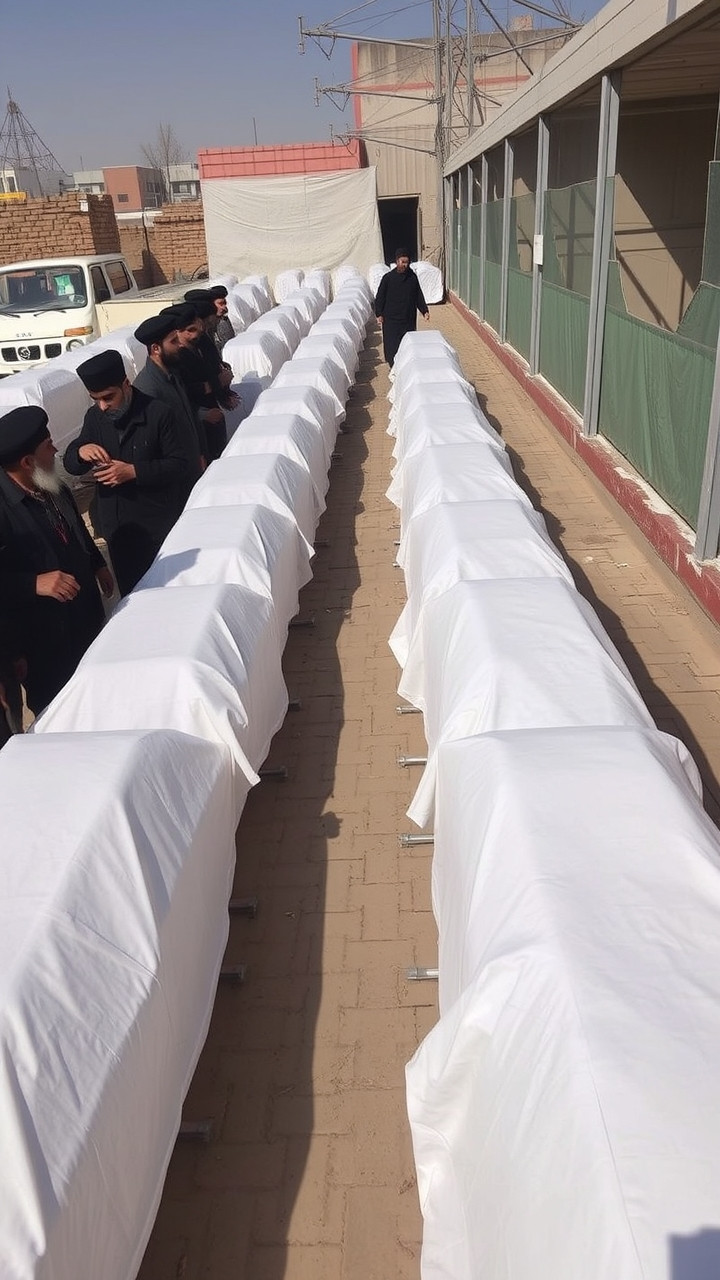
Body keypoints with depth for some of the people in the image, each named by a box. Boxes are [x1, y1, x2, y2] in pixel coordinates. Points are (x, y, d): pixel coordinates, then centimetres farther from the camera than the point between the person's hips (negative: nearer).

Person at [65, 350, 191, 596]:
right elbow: (70, 465, 8)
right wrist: (81, 451, -17)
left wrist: (133, 471, -24)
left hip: (158, 528, -5)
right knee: (130, 594, 14)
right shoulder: (95, 417, 4)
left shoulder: (158, 413, -12)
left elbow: (181, 464, -13)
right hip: (117, 529, 5)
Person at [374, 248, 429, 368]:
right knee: (392, 345, -3)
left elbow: (419, 296, 12)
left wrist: (424, 311, 2)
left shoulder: (412, 277, 5)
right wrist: (379, 314, -5)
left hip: (409, 318, 3)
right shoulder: (388, 277, -2)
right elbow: (380, 297, 2)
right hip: (391, 319, -3)